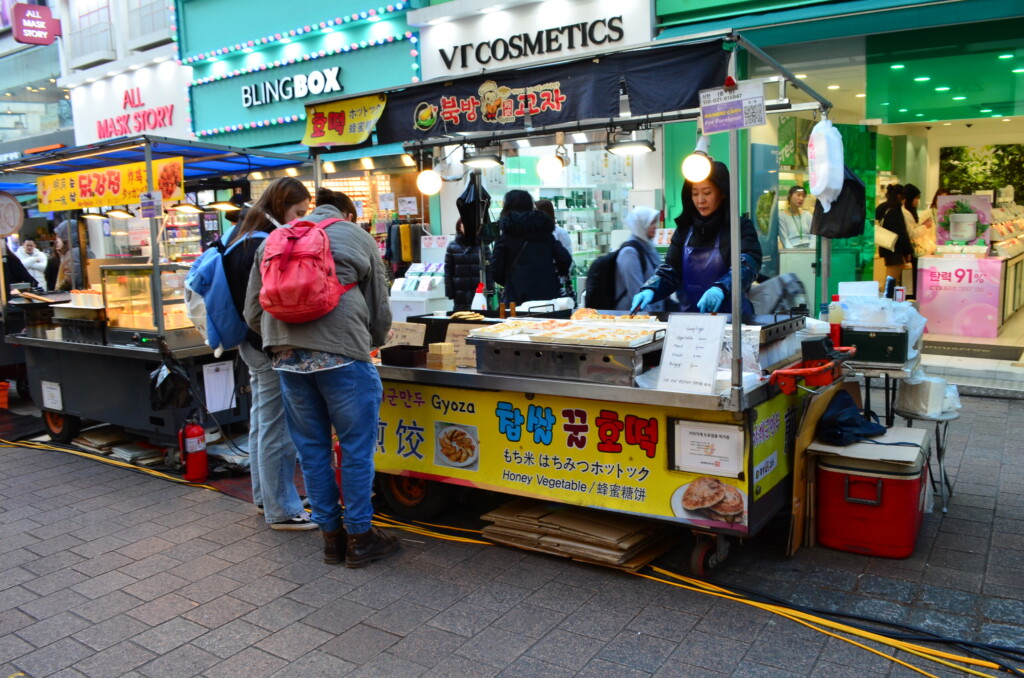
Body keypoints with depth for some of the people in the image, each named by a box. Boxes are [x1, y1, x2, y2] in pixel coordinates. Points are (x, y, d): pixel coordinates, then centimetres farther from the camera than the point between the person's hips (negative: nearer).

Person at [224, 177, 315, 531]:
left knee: (261, 424, 19)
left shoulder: (245, 236, 12)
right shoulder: (268, 246, -21)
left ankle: (265, 497, 32)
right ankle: (281, 510, 9)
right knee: (278, 431, -2)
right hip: (272, 349, -11)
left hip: (253, 343, 11)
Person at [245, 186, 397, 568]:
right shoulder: (359, 239, 11)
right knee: (357, 447, 7)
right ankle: (359, 537, 17)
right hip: (342, 352, -4)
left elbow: (253, 314, 16)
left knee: (311, 448, 14)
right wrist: (376, 340, 31)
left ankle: (331, 536, 25)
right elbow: (379, 311, 11)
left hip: (287, 354, 4)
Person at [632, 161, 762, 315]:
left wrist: (721, 289, -34)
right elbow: (670, 269, 7)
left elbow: (746, 266, -14)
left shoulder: (741, 227, 1)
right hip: (690, 317, 4)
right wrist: (650, 290, -13)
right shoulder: (685, 229, 12)